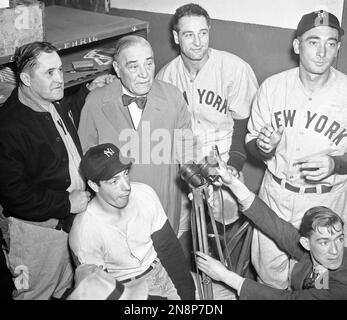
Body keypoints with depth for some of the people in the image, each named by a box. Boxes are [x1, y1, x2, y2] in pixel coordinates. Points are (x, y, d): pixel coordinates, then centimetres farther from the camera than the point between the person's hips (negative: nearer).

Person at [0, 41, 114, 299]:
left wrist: (89, 91, 11)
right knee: (37, 292, 13)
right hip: (39, 228, -8)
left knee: (68, 288, 24)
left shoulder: (57, 103, 2)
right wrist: (66, 202, -22)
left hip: (75, 216, 8)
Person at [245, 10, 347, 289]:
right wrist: (264, 147, -20)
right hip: (275, 195, 1)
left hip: (324, 202, -1)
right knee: (268, 271, 12)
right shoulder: (272, 87, -7)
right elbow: (251, 143, 3)